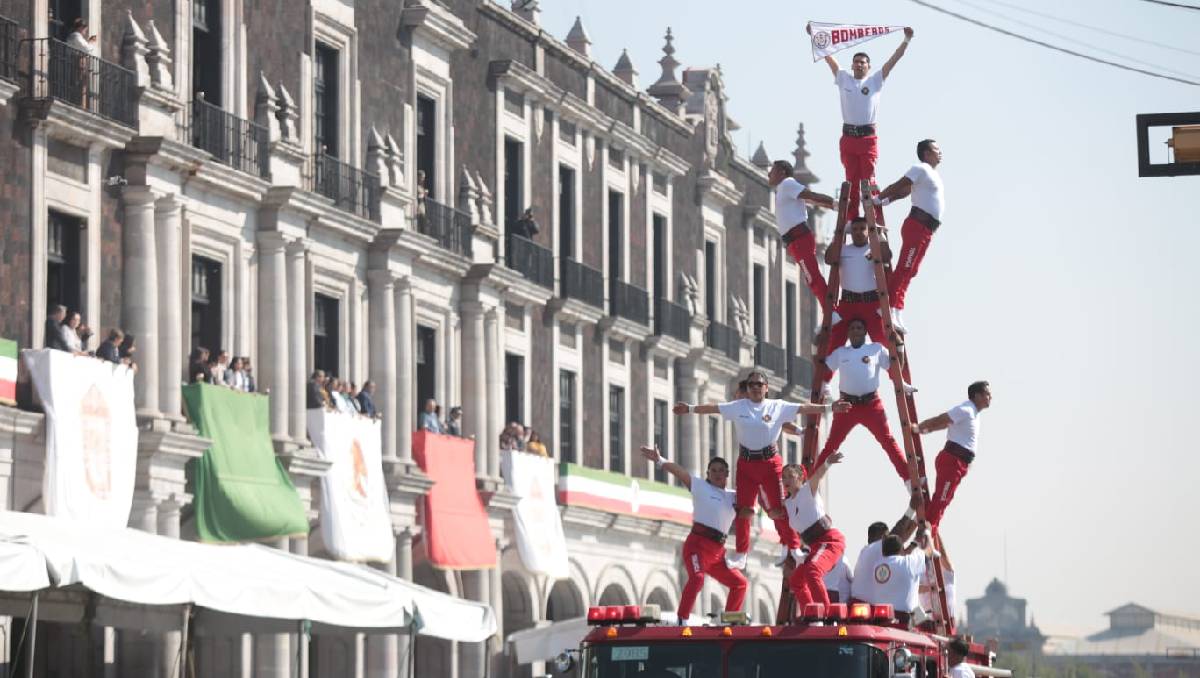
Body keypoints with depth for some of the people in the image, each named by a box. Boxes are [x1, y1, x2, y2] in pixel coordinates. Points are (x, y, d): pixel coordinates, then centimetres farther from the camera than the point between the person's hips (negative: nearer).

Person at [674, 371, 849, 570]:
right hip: (746, 462, 2)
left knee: (779, 507, -4)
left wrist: (830, 408, -16)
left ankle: (793, 548, 9)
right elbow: (713, 408, 0)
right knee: (743, 509, 3)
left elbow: (804, 409, -8)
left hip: (770, 462, -2)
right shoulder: (738, 407, 3)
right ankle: (741, 554, 9)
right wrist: (690, 408, -8)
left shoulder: (778, 407, -2)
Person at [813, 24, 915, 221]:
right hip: (848, 137, 3)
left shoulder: (875, 81, 8)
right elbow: (828, 57, 12)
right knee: (851, 181, 4)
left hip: (868, 138, -3)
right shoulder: (843, 79, 13)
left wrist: (906, 40, -6)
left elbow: (895, 59, 3)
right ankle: (851, 220, 4)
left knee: (869, 180, -9)